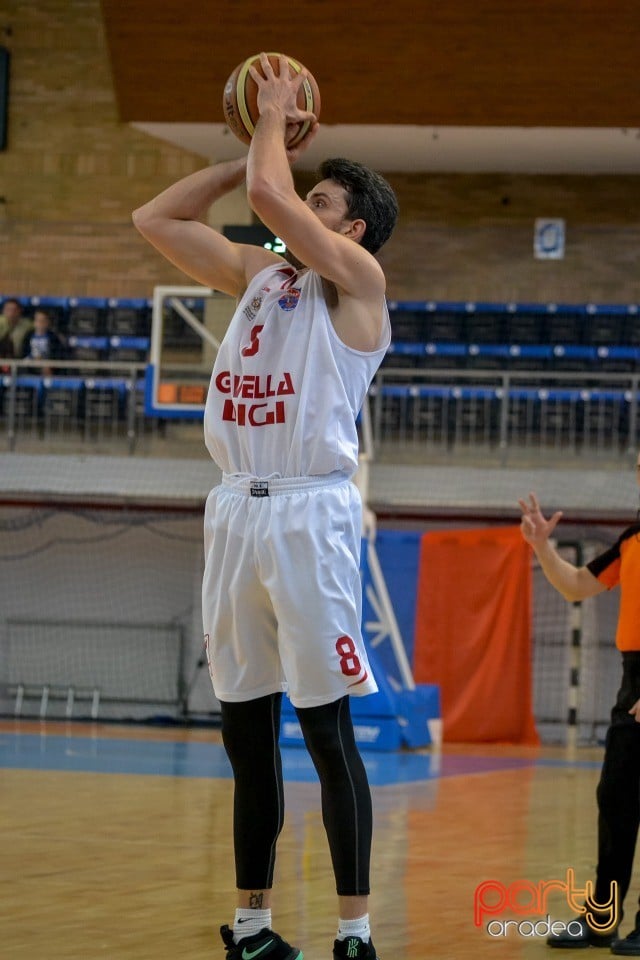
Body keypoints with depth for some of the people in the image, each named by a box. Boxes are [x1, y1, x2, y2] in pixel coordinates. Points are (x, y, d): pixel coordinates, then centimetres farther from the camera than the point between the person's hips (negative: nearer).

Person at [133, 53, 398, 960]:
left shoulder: (356, 276, -3)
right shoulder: (257, 272, 17)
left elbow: (269, 194, -16)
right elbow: (155, 219, 20)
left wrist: (276, 119, 2)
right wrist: (254, 147, 18)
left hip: (310, 511, -7)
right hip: (235, 511, 7)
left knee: (327, 729, -6)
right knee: (245, 731, 10)